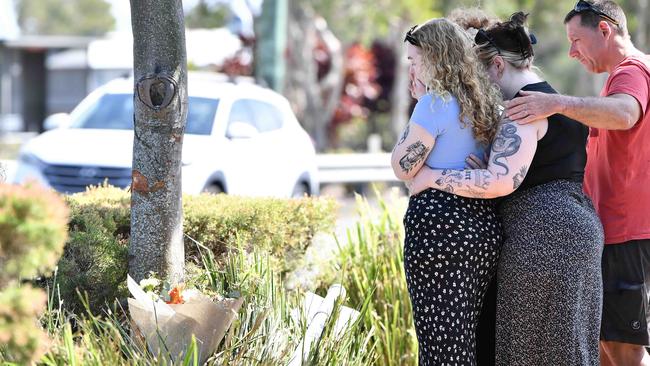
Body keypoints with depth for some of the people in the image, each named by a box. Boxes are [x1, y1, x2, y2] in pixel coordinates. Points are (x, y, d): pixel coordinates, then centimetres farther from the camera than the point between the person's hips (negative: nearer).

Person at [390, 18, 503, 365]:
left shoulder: (435, 102, -11)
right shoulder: (484, 103, 15)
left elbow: (404, 167, -7)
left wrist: (420, 103, -1)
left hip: (440, 223, -9)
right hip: (484, 225, 9)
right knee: (463, 338, 15)